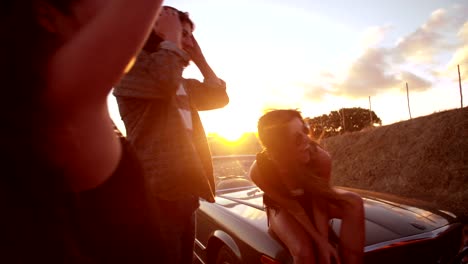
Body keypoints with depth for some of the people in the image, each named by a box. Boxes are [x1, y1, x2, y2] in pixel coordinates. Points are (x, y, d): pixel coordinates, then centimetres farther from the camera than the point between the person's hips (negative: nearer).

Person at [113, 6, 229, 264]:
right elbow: (164, 80, -27)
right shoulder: (133, 65, -6)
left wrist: (198, 57, 11)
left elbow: (219, 97, 14)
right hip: (157, 194, -8)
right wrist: (171, 33, -11)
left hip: (186, 192, 9)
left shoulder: (184, 84, 20)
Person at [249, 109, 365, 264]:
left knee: (354, 203, -26)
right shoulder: (259, 171, -35)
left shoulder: (321, 158, -33)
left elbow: (318, 203, -23)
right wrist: (321, 242, -25)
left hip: (312, 198, 3)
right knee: (303, 251, -29)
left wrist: (324, 240, -29)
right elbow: (293, 208, -25)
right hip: (282, 207, -2)